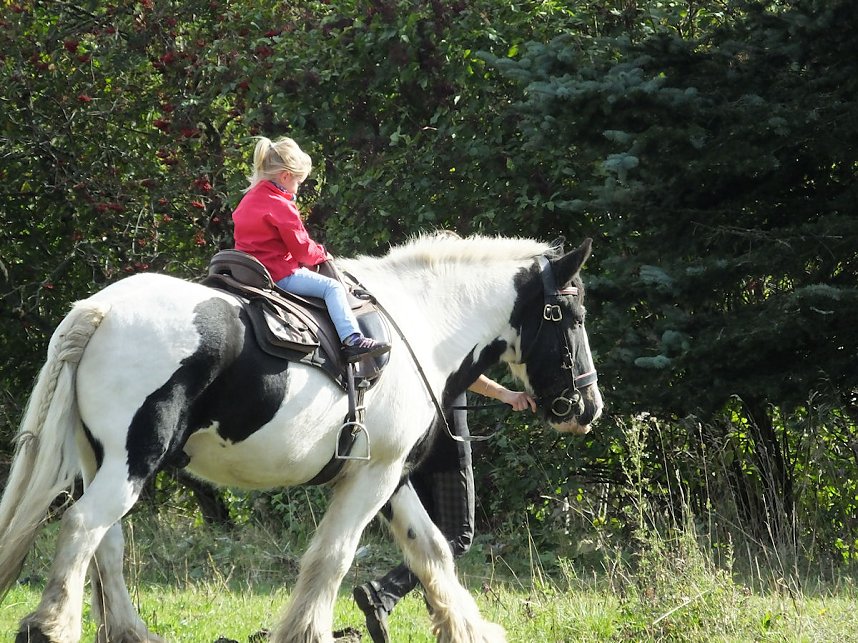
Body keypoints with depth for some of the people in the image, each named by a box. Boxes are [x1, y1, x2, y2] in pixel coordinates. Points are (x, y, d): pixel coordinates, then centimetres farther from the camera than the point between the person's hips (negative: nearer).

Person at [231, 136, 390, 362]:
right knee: (332, 287, -11)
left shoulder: (249, 199, 13)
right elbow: (301, 248, -14)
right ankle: (352, 340, -24)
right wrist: (321, 254, 8)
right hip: (279, 273, -10)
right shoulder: (280, 206, -17)